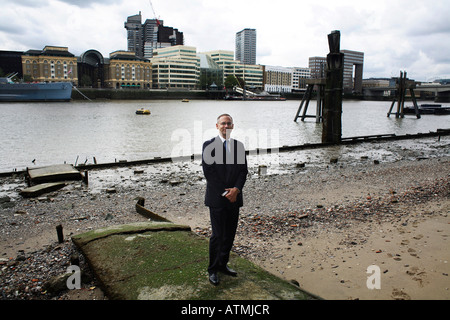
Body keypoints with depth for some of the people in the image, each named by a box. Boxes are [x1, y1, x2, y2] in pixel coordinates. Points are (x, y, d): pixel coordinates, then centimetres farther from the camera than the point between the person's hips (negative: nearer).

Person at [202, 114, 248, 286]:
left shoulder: (239, 146, 9)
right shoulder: (209, 145, -5)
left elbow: (243, 170, 6)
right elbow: (208, 172, -10)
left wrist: (236, 189, -11)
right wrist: (224, 193, -12)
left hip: (234, 198, 5)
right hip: (217, 198, -5)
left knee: (230, 234, 12)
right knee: (218, 235, -1)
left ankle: (223, 264, 29)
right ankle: (213, 270, 15)